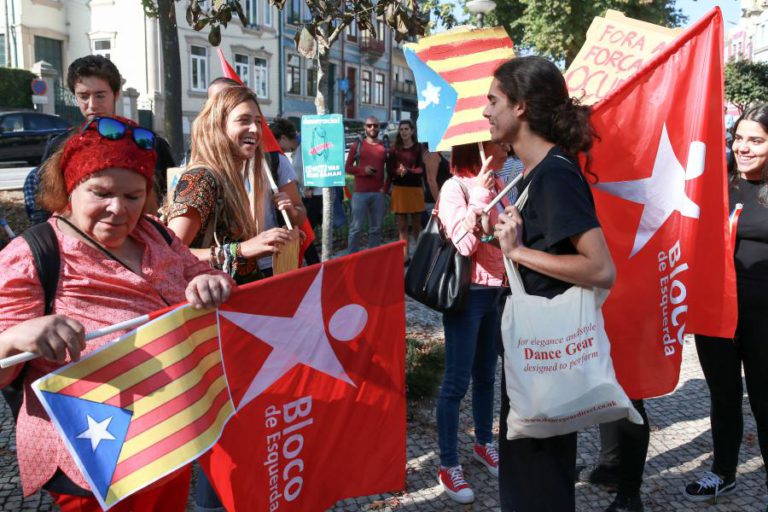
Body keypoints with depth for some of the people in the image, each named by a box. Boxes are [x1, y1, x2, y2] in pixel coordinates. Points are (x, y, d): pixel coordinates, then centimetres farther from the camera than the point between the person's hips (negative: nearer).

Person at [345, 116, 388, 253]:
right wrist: (363, 170, -11)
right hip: (360, 193, -2)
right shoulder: (357, 145, 5)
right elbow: (347, 167, 5)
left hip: (378, 193, 2)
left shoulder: (384, 147, 10)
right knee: (356, 227, -3)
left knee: (376, 229, 5)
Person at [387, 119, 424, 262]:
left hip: (415, 189, -2)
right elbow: (390, 169, 4)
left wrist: (408, 171, -22)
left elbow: (421, 169, -5)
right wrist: (398, 171, -18)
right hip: (399, 190, 2)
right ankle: (405, 256, 7)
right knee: (402, 226, 3)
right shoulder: (395, 149, 7)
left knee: (416, 224, 7)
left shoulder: (419, 148, 0)